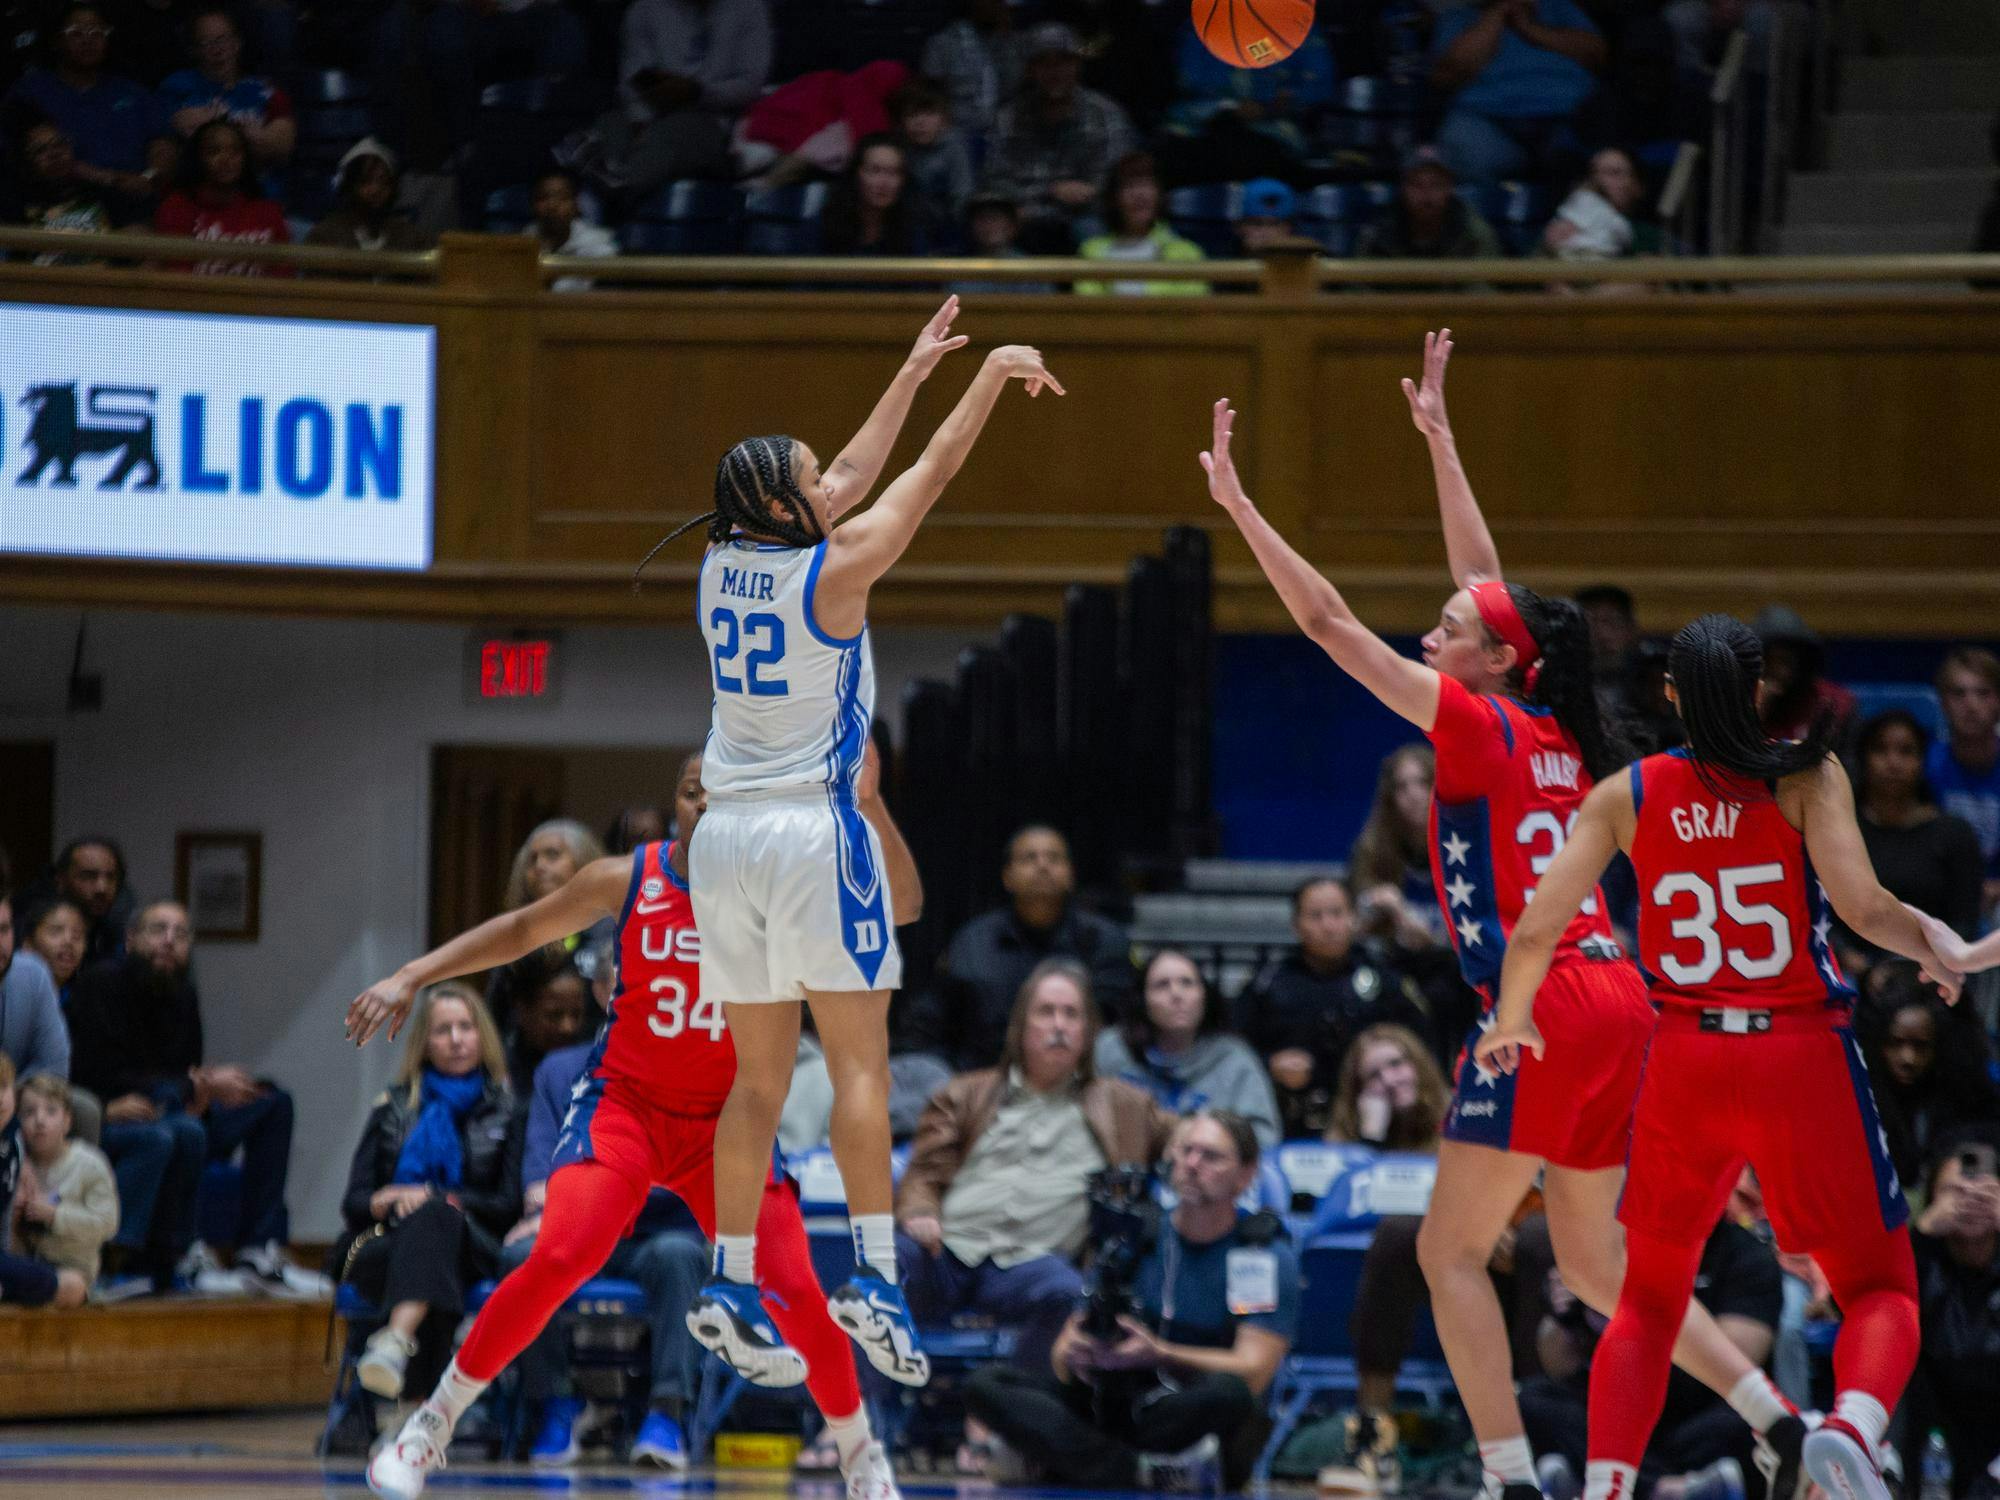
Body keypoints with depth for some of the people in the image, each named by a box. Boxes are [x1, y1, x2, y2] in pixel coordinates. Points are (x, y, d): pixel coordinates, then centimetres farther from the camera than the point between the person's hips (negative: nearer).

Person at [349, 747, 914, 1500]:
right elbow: (521, 930, 8)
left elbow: (902, 907, -18)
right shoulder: (627, 880, -6)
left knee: (796, 1295, -10)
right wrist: (411, 977, 3)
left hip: (726, 1118, 1)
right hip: (624, 1100, -1)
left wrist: (870, 812, -34)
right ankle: (432, 1424, -8)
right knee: (559, 1259, -23)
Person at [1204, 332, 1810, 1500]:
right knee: (1597, 1262, 15)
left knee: (1452, 1251, -2)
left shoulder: (1483, 729, -6)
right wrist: (1439, 439, 32)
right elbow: (1492, 584, 26)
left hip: (1546, 1008, -8)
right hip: (1616, 1007, 8)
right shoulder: (1554, 736, 14)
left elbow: (1330, 624, -6)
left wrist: (1241, 507, -2)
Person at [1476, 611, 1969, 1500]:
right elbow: (1862, 906, -17)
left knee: (1648, 1302, 18)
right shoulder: (1808, 775, -6)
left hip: (1684, 1061, 3)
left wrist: (1511, 1023, 16)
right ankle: (1851, 1427, -25)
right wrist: (1939, 953, 1)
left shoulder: (1626, 795, 3)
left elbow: (1537, 929, 0)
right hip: (1803, 1059, -3)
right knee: (1881, 1291, 7)